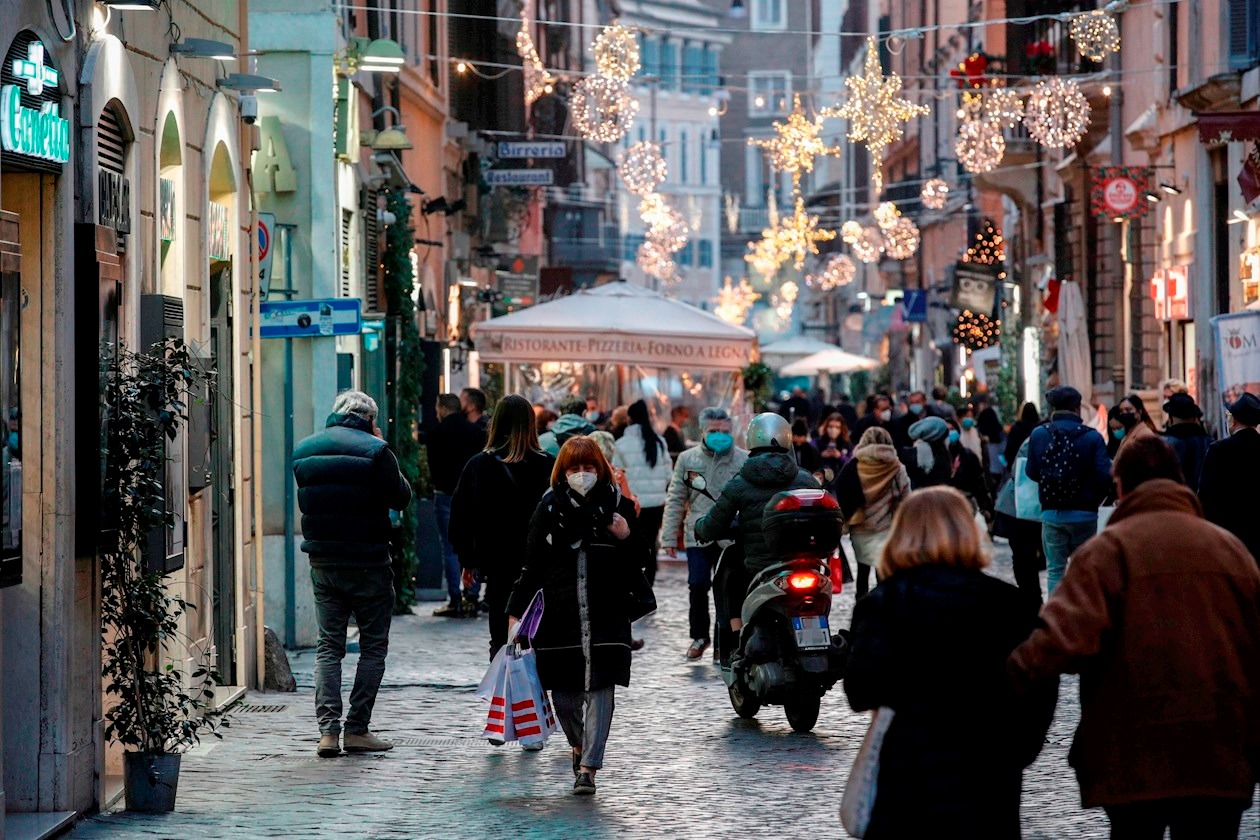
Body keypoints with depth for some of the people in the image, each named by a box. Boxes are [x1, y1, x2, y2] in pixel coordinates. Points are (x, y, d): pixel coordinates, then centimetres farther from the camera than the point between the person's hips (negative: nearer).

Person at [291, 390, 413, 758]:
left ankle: (327, 730, -4)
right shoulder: (375, 451, -12)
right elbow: (402, 497, -3)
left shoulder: (303, 451, 6)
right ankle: (357, 730, 2)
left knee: (328, 646, 8)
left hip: (323, 564, 5)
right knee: (373, 646, 6)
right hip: (368, 565, -4)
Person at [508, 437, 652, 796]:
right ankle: (579, 743, 33)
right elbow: (532, 565, 7)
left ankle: (588, 767, -7)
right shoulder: (550, 508, 4)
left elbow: (636, 563, 9)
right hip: (559, 614, 1)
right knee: (563, 689, 6)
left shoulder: (616, 505, 4)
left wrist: (626, 538, -10)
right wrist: (516, 609, 3)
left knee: (599, 689, -7)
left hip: (606, 614, -1)